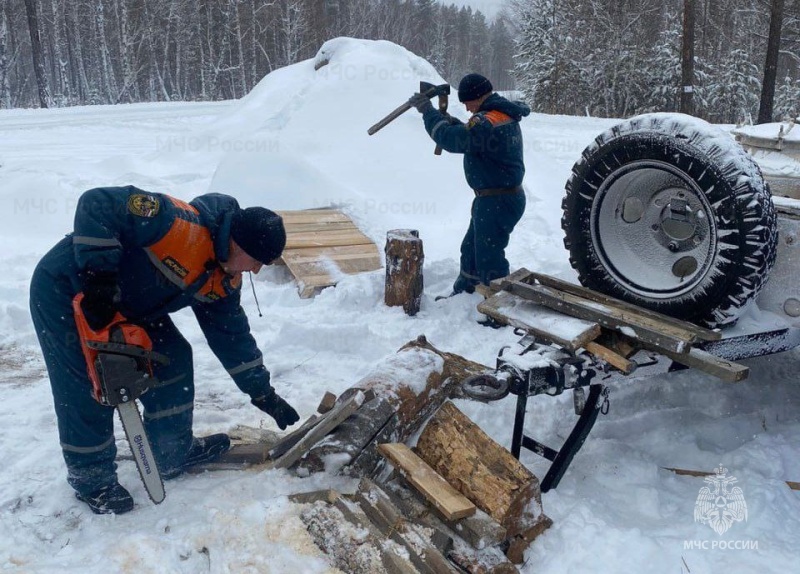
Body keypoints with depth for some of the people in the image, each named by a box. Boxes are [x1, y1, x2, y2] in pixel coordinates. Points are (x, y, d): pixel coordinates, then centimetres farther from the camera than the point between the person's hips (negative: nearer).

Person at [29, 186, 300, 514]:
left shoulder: (223, 281, -6)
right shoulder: (182, 224, -34)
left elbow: (232, 335, 4)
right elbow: (97, 205, -37)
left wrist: (263, 394, 5)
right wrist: (98, 279, -39)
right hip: (66, 292, -8)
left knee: (172, 358, 5)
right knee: (87, 389, -6)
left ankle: (174, 453, 22)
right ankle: (92, 481, 15)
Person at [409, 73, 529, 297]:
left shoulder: (489, 122, -24)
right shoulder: (504, 114, 10)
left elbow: (450, 139, -23)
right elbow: (467, 135, 19)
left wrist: (427, 110, -11)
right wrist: (448, 119, 4)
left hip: (497, 202, -11)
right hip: (500, 197, 11)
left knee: (488, 257, -3)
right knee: (471, 250, 23)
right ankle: (462, 295, 38)